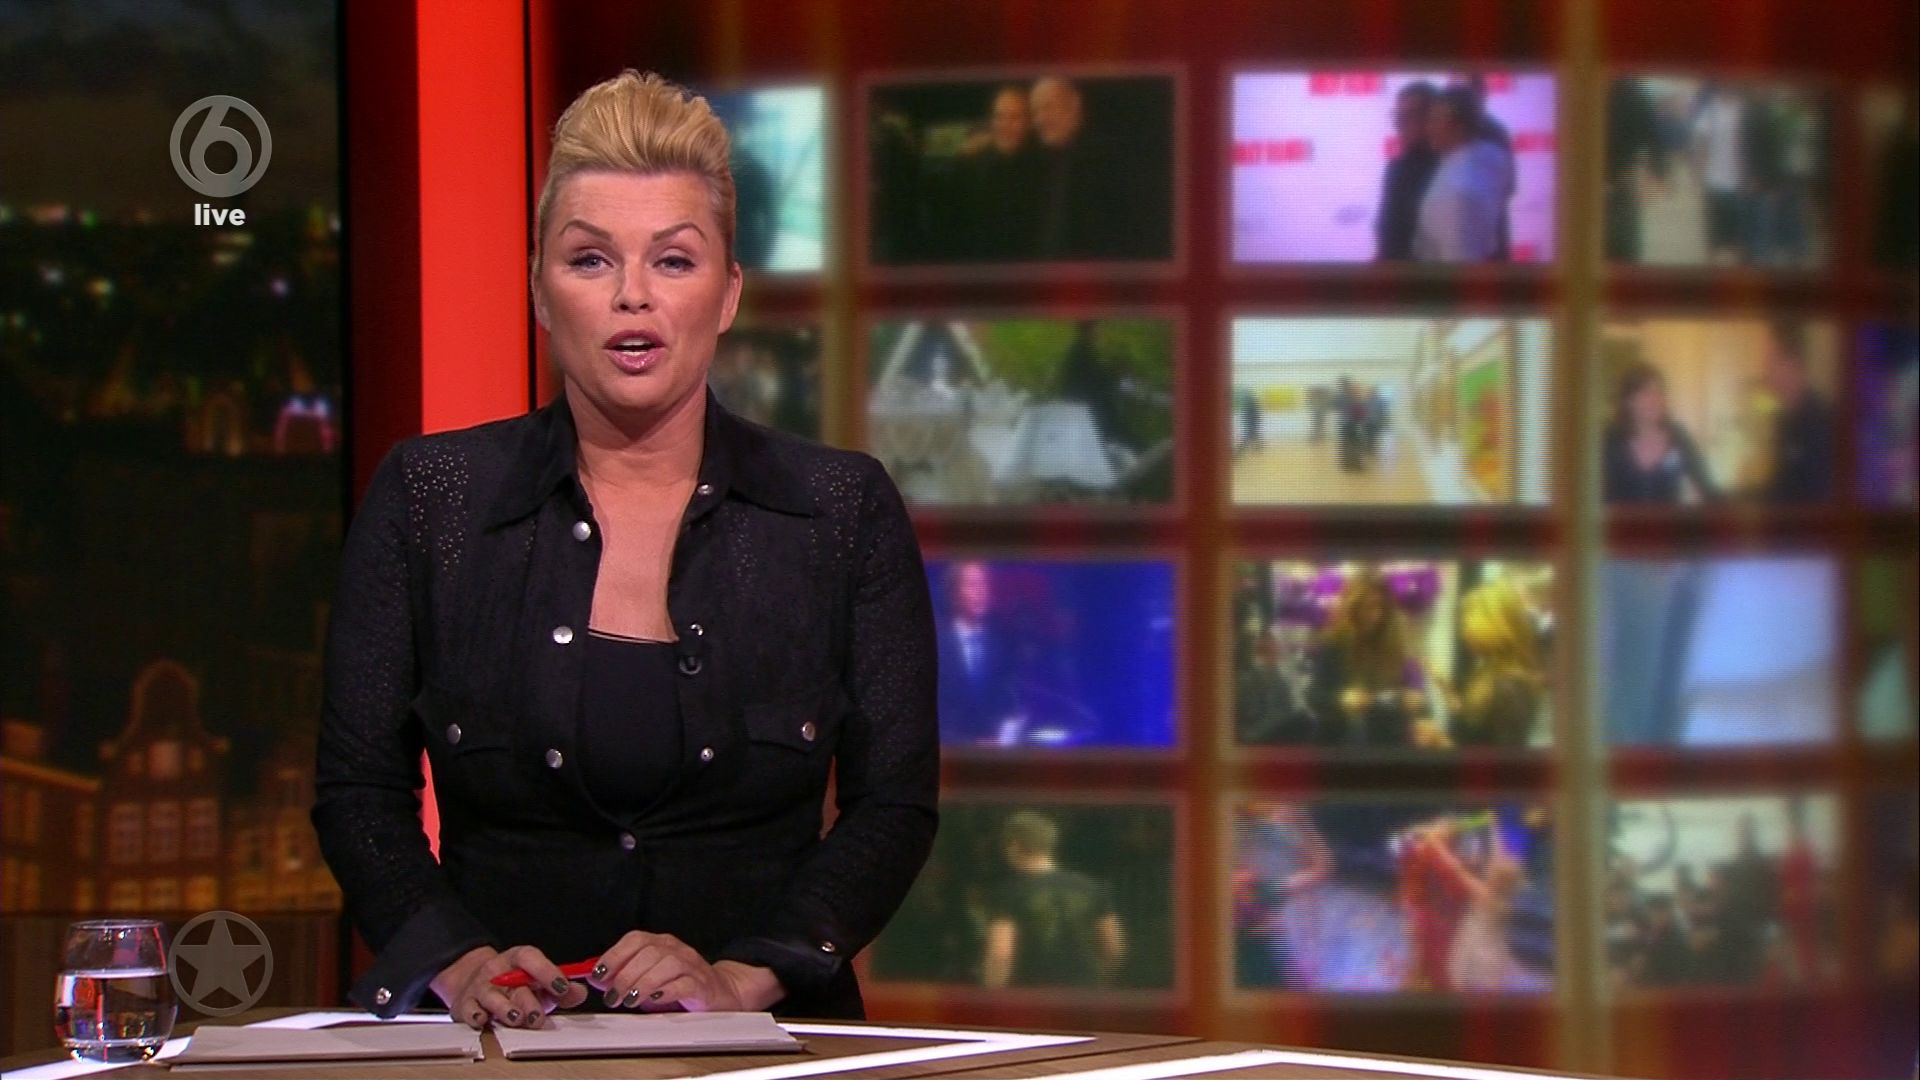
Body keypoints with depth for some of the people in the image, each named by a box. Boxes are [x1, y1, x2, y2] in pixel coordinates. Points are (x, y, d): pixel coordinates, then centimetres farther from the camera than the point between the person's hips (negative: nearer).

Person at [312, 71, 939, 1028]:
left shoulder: (844, 511, 7)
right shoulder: (426, 500, 7)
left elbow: (894, 803, 5)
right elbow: (359, 790, 8)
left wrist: (741, 977, -10)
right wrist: (456, 961, -9)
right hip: (502, 1055, 0)